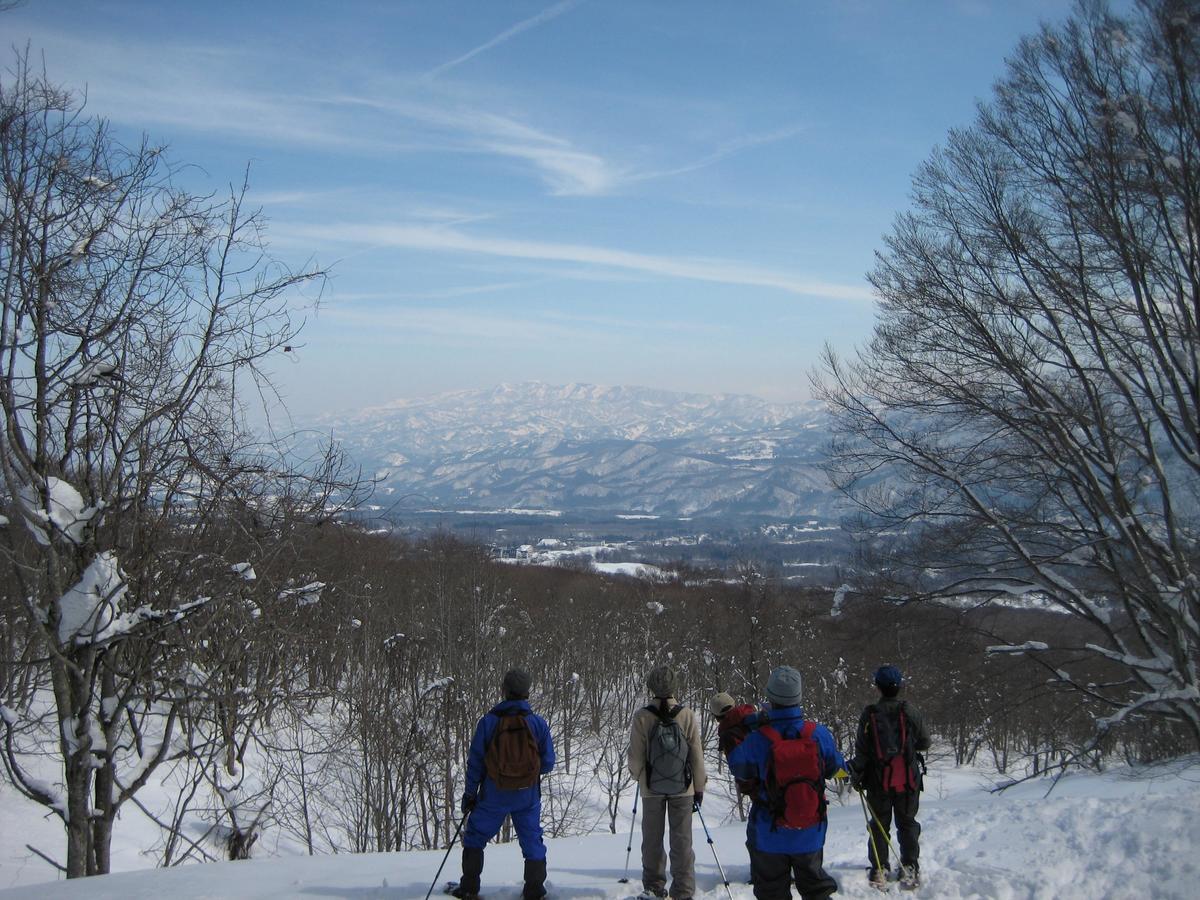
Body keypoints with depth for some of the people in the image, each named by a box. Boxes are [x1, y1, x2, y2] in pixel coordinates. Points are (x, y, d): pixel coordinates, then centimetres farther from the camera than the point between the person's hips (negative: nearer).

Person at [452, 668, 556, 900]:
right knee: (532, 841, 15)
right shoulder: (538, 723, -7)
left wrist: (470, 793, 4)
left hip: (494, 794, 0)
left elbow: (475, 761, -5)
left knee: (475, 837, 16)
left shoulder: (488, 722, -9)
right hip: (528, 794, 1)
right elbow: (548, 762, -2)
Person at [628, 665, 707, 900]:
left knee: (652, 839, 16)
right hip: (683, 788, 0)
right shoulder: (687, 716, -13)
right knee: (682, 841, 8)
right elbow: (697, 756, -7)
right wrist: (699, 788, 5)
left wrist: (637, 775, 14)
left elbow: (636, 757, -9)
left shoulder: (642, 717, -15)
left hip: (651, 787, 0)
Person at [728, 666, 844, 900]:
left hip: (769, 836, -2)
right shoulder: (819, 734, -14)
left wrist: (733, 742, 13)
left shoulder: (756, 740, -20)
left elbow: (740, 769, -2)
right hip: (810, 836, 2)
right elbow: (835, 767, 2)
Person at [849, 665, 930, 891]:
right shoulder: (909, 711, -8)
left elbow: (861, 750, -5)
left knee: (879, 824, 12)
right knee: (907, 823, 14)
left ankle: (879, 870, 12)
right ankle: (910, 868, 12)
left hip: (878, 780, 0)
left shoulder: (869, 714, -8)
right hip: (907, 779, 0)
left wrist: (856, 775, 7)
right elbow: (924, 743, 1)